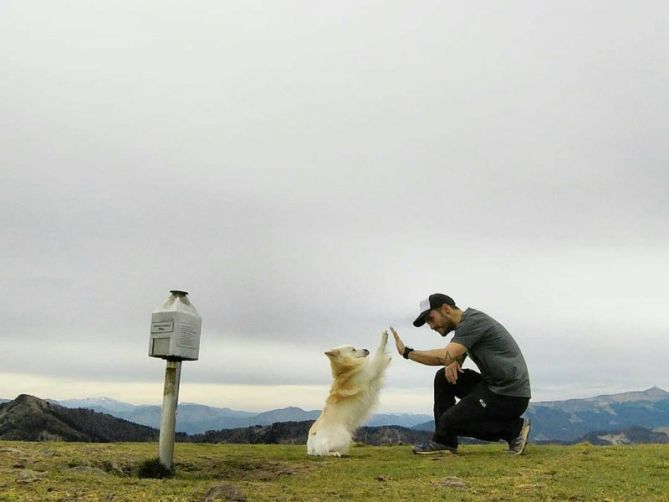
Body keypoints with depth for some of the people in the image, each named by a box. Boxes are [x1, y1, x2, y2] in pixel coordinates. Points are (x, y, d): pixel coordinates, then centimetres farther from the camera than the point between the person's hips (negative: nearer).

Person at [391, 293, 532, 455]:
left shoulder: (473, 321, -16)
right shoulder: (464, 324, 14)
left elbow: (445, 357, -27)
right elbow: (452, 358, 18)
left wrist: (407, 352, -17)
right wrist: (452, 364, -7)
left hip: (510, 395, -9)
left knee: (449, 422, -8)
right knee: (443, 377, 7)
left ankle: (515, 428, 0)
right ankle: (444, 441, 10)